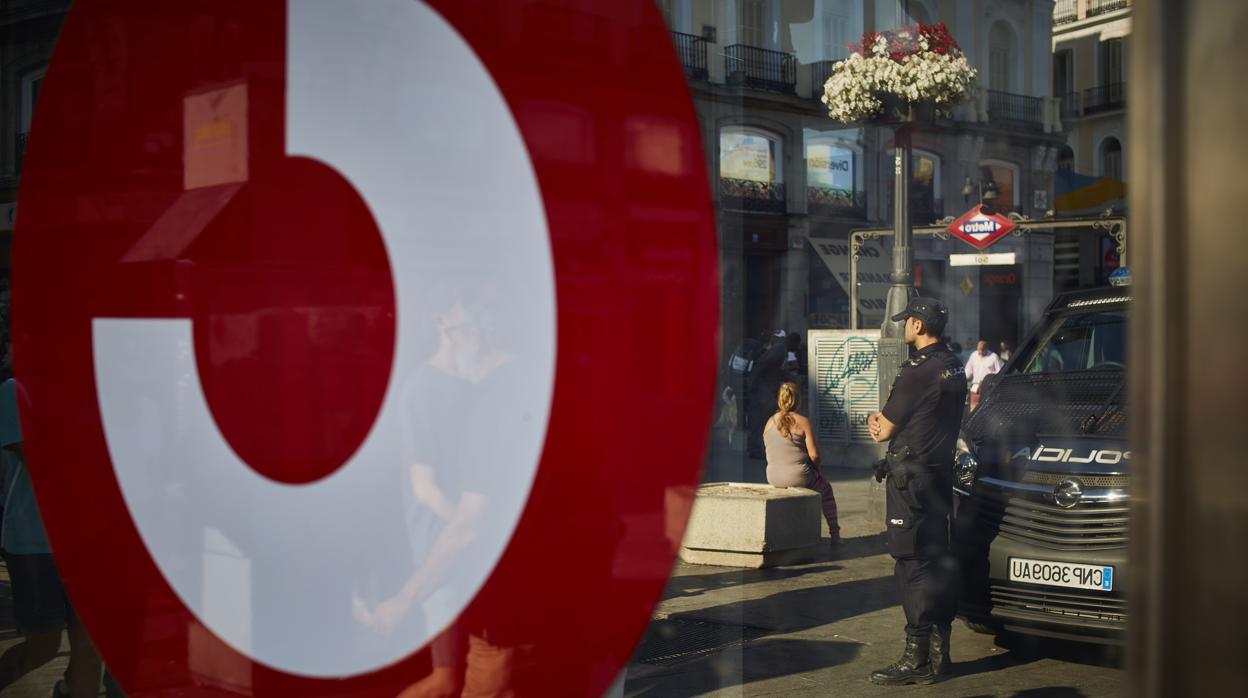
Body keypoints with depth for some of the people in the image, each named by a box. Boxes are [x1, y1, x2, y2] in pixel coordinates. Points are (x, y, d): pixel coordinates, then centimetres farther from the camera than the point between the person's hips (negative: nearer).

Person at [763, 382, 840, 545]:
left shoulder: (770, 422, 3)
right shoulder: (803, 422, -11)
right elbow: (814, 455, -12)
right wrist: (815, 469, 9)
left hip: (773, 479, 5)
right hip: (798, 477, -5)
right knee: (825, 490, 26)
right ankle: (835, 535, 26)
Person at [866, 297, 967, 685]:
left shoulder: (918, 371, -17)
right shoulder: (954, 368, 13)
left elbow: (884, 429, -10)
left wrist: (880, 425, 12)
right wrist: (885, 420, 6)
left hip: (911, 476, -10)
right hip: (941, 474, 10)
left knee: (912, 566, -6)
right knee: (938, 563, 13)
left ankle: (917, 660, -4)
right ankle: (938, 653, 20)